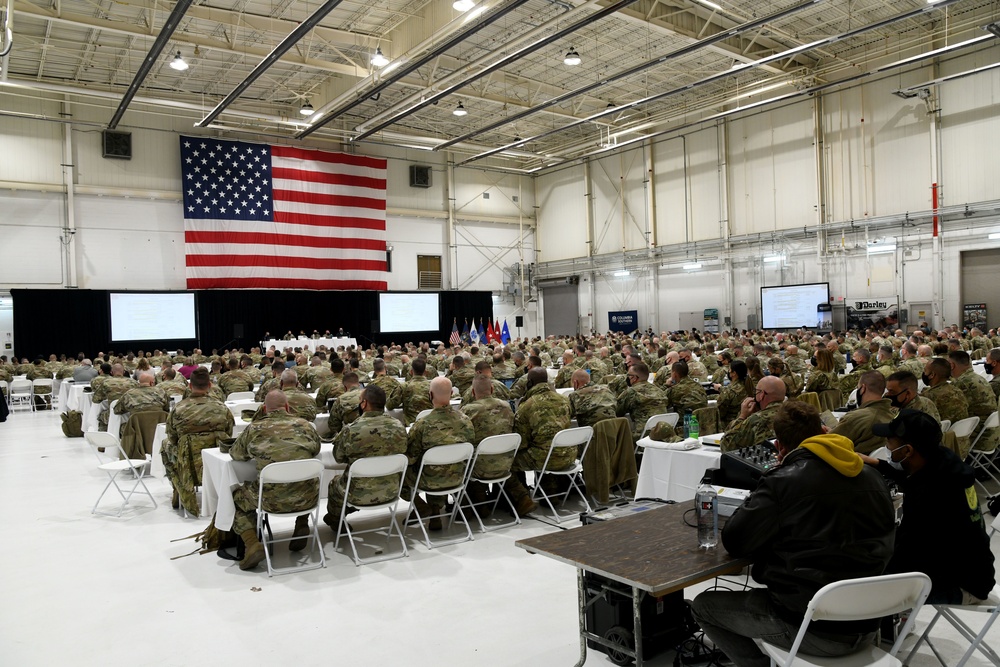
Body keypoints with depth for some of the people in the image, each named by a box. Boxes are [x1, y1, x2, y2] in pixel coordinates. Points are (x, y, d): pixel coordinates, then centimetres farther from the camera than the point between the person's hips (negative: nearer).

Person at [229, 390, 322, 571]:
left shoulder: (253, 429, 0)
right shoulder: (305, 425, 5)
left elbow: (236, 455, 16)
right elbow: (316, 449, 22)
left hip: (272, 499, -3)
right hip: (306, 498, 3)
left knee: (237, 496, 26)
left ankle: (252, 544, 10)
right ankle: (301, 525, 28)